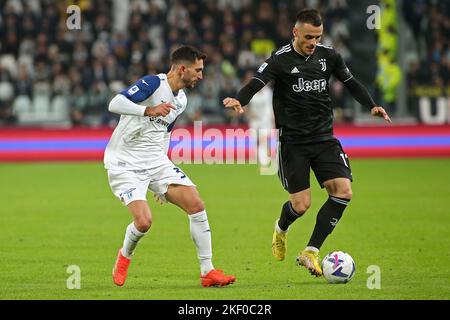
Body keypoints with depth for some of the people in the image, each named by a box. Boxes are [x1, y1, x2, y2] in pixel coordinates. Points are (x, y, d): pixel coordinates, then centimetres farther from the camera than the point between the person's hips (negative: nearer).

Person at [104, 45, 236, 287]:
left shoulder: (181, 100, 11)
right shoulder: (152, 84, -16)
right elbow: (114, 104, -27)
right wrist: (149, 110, -38)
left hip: (156, 162, 8)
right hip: (125, 165, -7)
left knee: (196, 205, -7)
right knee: (143, 222, -21)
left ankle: (207, 271, 0)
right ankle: (124, 256, 14)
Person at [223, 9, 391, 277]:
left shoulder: (328, 56, 4)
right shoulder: (280, 60, -9)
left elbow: (351, 82, 16)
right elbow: (256, 83, -22)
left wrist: (371, 105, 2)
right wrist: (239, 100, -42)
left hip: (324, 137, 4)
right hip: (293, 141, -4)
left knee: (343, 191, -14)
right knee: (301, 205, -7)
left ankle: (311, 252, -6)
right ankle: (281, 229, 32)